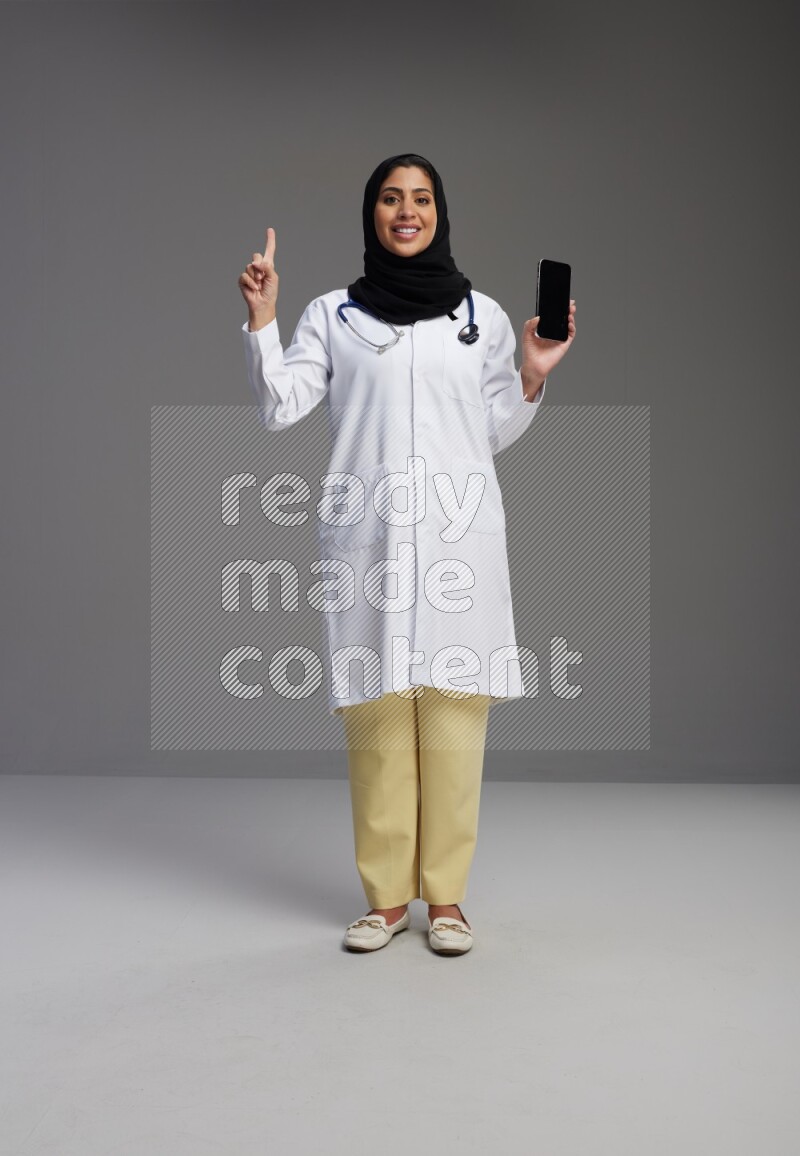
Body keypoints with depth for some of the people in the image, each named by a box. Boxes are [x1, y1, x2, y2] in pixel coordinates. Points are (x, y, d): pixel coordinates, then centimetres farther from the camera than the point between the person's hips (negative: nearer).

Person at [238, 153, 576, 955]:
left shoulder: (483, 316, 15)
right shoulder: (332, 314, 13)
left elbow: (495, 435, 17)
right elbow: (280, 409, 4)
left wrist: (533, 378, 3)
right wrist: (260, 318, -4)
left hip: (458, 533, 1)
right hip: (367, 535, 0)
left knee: (454, 712, -3)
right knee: (376, 714, -3)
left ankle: (445, 896, 7)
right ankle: (386, 896, 8)